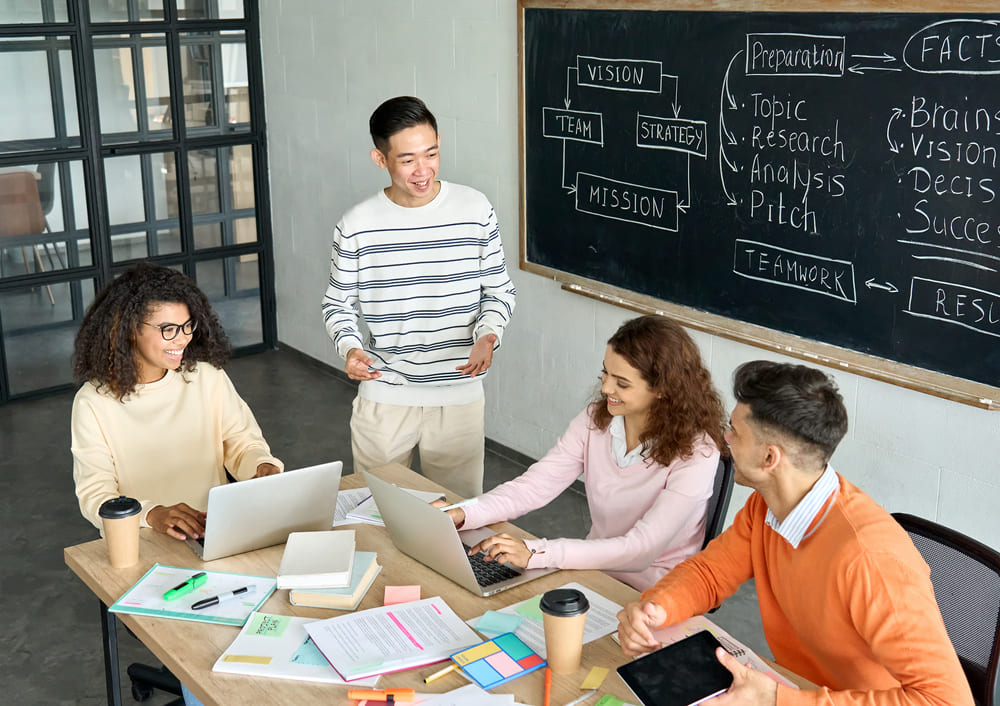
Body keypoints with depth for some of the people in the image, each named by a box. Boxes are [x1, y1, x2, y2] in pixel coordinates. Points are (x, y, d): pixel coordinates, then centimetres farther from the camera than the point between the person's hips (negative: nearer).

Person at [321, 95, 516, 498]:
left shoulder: (475, 210, -4)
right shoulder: (357, 226, -6)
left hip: (459, 394, 0)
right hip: (383, 395, 0)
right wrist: (349, 347, -16)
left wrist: (487, 335, -16)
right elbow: (338, 303, 4)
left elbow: (499, 290, 4)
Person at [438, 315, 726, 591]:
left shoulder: (696, 452, -21)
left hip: (653, 598, -6)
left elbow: (640, 550, -26)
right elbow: (534, 485, -4)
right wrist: (462, 515, -22)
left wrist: (535, 552, -35)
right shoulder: (595, 420, -2)